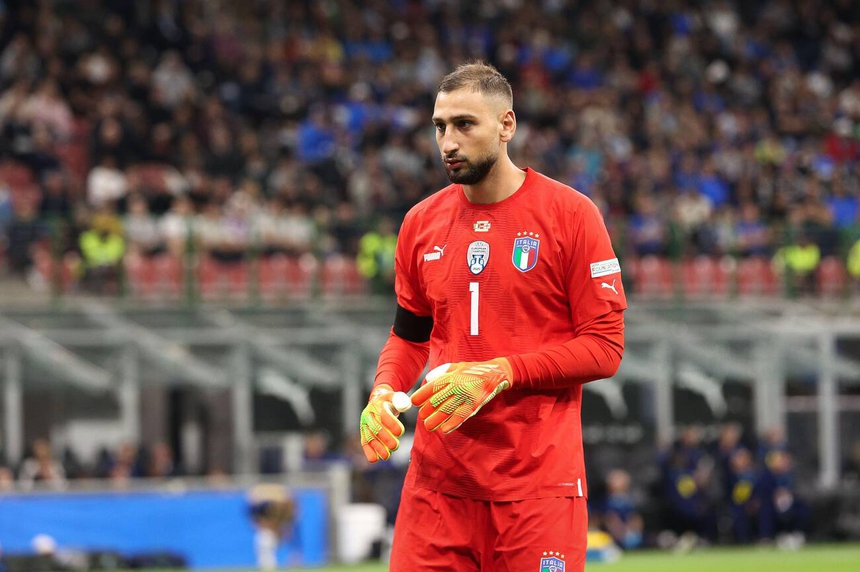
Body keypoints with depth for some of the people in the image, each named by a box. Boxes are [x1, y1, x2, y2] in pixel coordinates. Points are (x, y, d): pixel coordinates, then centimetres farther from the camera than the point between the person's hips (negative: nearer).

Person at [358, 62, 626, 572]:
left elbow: (605, 347, -6)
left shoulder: (570, 214, -4)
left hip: (538, 481, -4)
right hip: (437, 480, 4)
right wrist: (383, 394, 1)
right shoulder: (421, 223, 11)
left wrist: (500, 373, -16)